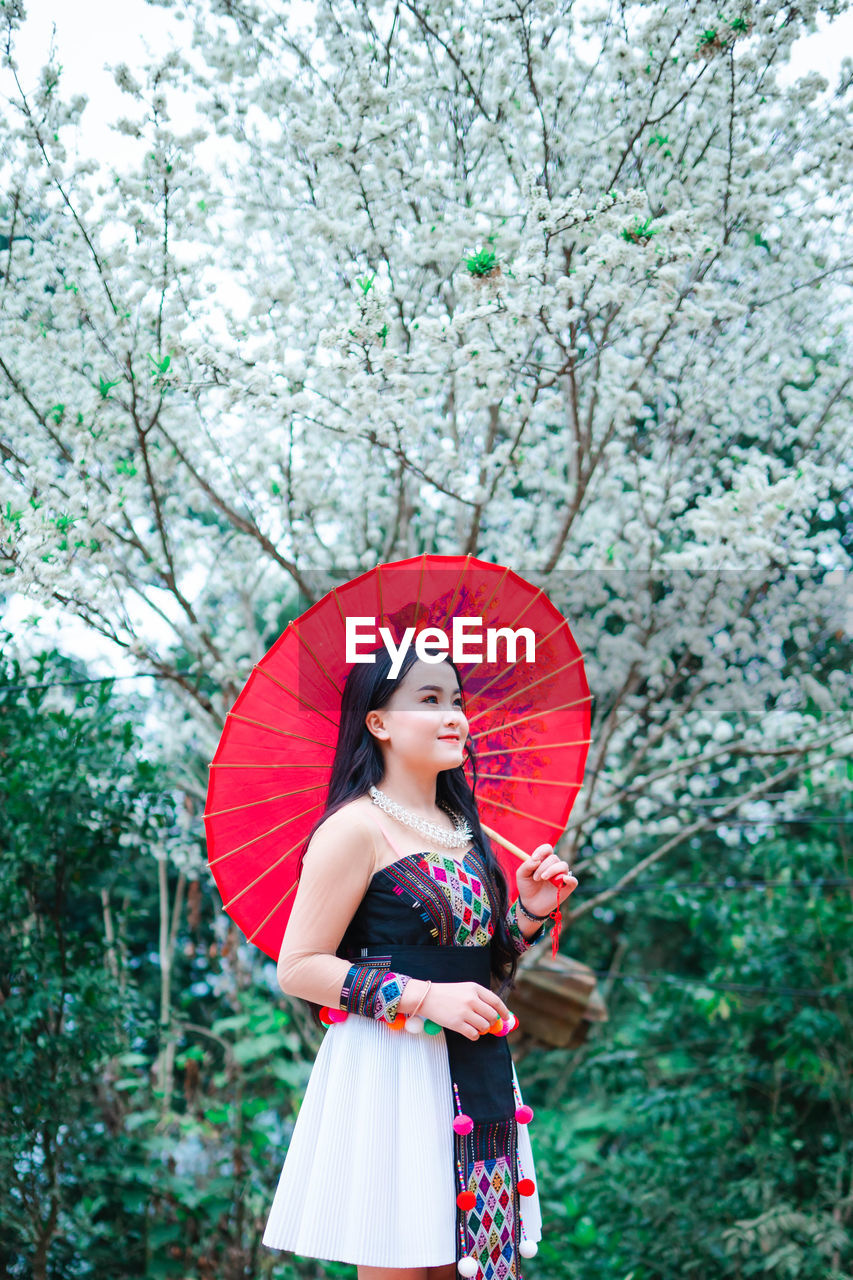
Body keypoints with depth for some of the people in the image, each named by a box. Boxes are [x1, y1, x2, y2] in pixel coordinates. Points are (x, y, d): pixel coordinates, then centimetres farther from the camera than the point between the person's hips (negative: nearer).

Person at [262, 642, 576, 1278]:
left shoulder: (464, 830, 13)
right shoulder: (357, 827, -10)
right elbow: (299, 969, -14)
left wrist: (529, 912, 2)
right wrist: (425, 998, -20)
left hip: (475, 1076, 7)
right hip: (389, 1074, -7)